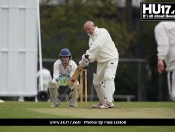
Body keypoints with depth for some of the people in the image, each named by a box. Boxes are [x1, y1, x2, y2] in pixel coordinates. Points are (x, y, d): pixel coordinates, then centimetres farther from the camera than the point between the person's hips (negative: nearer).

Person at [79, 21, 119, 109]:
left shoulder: (102, 32, -11)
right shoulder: (91, 38, 12)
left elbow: (97, 45, -27)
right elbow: (94, 54, 5)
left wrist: (87, 54, -33)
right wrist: (87, 60, -17)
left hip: (111, 59, -9)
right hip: (101, 61, 9)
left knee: (108, 77, -24)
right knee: (96, 82, 10)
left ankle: (108, 102, -32)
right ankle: (102, 102, 22)